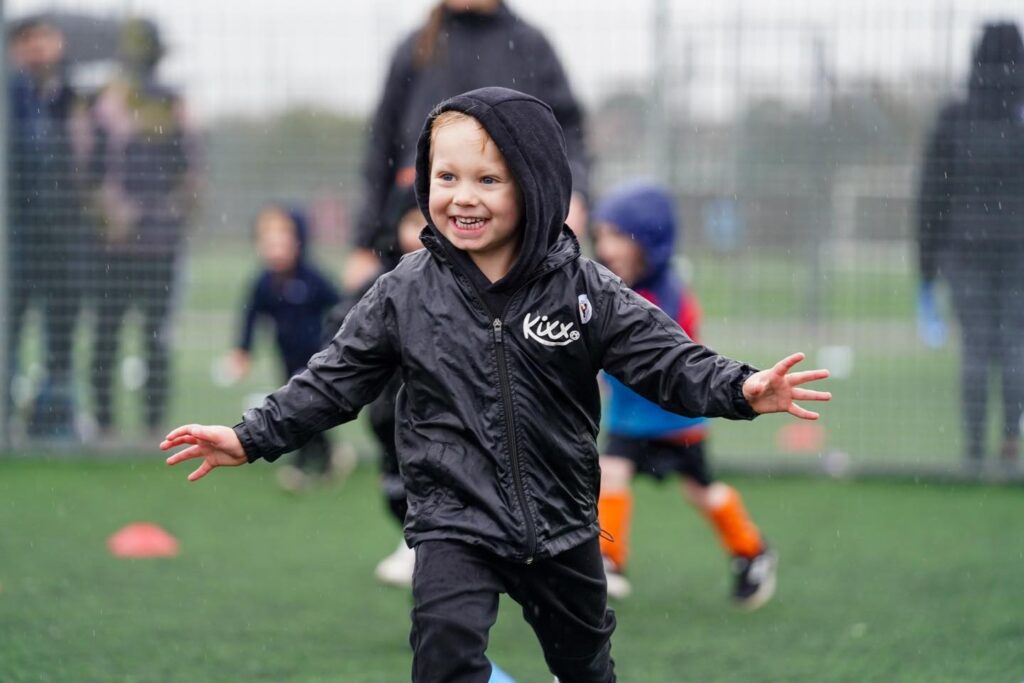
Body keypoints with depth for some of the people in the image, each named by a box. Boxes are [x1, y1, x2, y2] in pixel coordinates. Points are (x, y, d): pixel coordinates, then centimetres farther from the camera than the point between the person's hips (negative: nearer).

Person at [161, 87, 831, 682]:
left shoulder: (585, 290, -8)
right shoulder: (405, 293, -6)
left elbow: (667, 359, -12)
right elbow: (336, 380, 1)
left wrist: (743, 389, -28)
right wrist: (253, 437, -5)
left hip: (562, 524, 1)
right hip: (454, 523, -1)